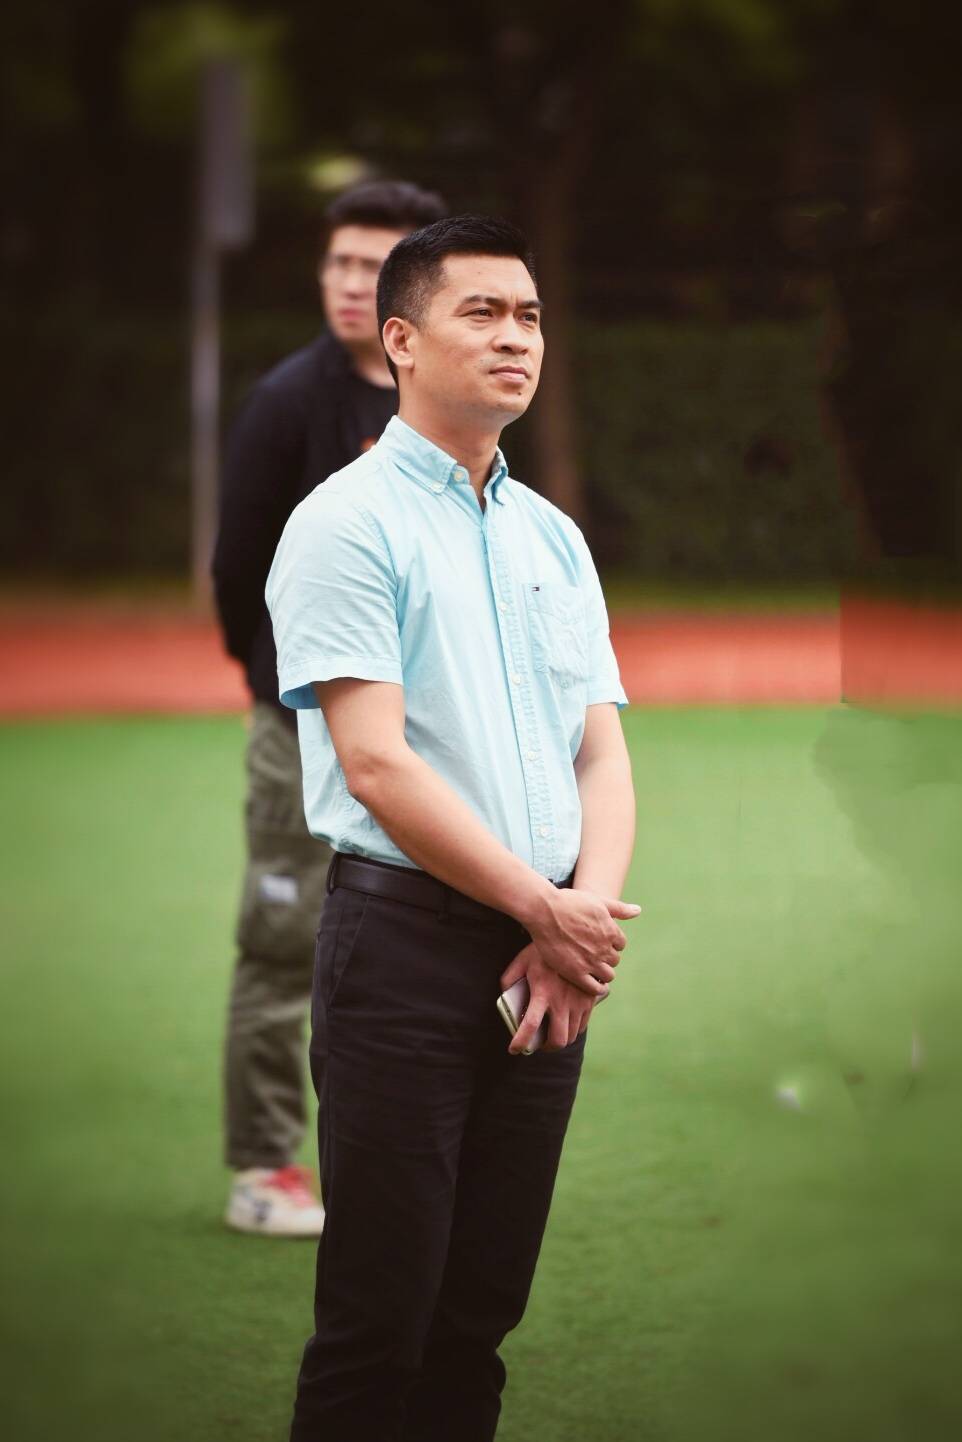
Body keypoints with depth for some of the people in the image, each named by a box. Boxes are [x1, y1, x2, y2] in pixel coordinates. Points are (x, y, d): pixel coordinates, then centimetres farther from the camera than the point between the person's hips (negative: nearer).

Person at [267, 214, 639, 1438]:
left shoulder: (553, 539, 15)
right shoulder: (347, 523, -7)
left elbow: (602, 752, 12)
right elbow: (377, 765, -14)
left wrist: (591, 910, -7)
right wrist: (547, 908, -12)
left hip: (550, 965, 6)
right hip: (410, 937, -6)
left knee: (481, 1314, 10)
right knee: (378, 1321, -4)